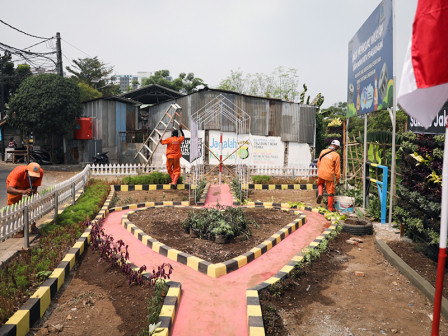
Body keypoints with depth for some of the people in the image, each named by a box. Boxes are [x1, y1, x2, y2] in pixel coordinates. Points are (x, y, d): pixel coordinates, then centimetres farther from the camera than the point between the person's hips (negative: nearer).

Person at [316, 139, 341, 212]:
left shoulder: (323, 152, 5)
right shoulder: (336, 155, -8)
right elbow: (337, 169, -4)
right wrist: (338, 179, 6)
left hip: (321, 173, 4)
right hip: (329, 175, -3)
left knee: (320, 184, 32)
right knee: (330, 192, 9)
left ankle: (320, 193, 3)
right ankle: (330, 208, 18)